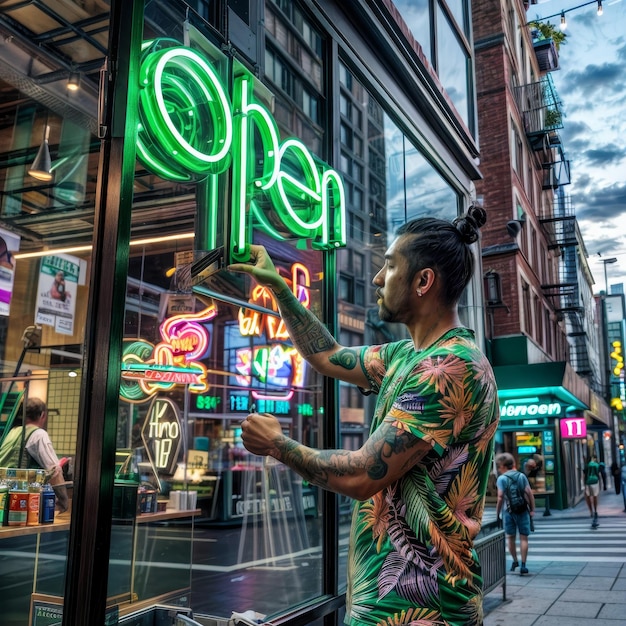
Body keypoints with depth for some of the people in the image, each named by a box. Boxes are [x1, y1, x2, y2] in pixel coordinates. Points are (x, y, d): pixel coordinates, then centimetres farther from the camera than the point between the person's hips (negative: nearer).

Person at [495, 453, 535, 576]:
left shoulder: (501, 478, -6)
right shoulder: (522, 476, 3)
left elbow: (500, 497, -11)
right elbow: (529, 493, -1)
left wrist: (497, 513, -3)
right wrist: (532, 509, 5)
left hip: (509, 511, -2)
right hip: (523, 511, 2)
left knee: (510, 537, 16)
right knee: (523, 538, 4)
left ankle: (515, 561, 23)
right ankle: (523, 565, 1)